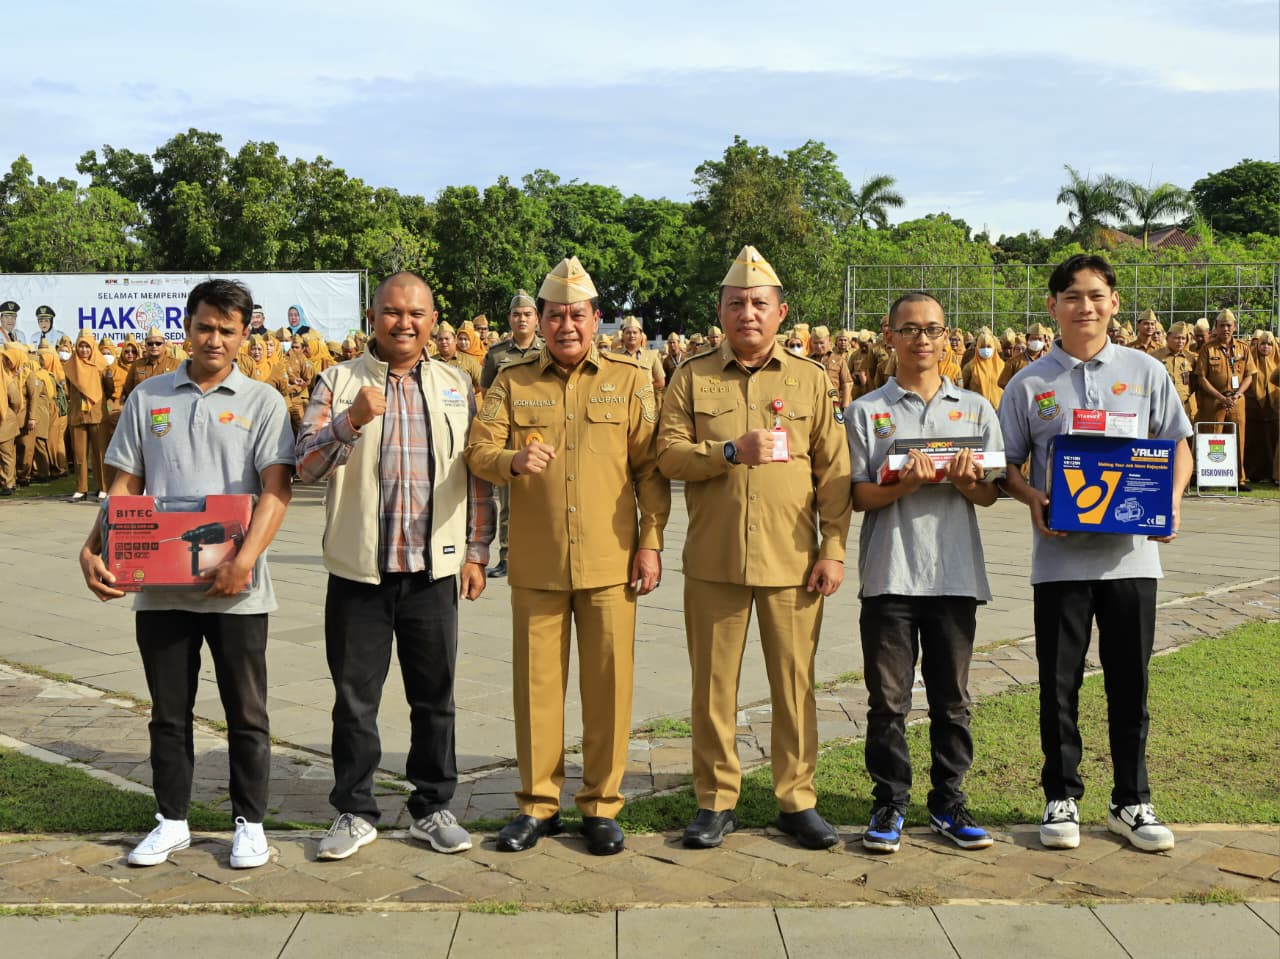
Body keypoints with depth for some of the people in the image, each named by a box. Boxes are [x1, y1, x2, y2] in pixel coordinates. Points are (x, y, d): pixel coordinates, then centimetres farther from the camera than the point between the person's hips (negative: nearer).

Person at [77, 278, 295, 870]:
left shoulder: (261, 402, 1)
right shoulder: (147, 398, 9)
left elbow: (275, 490, -9)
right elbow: (125, 487, 9)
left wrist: (245, 561, -22)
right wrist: (93, 550, -5)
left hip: (235, 588, -2)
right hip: (159, 584, 3)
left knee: (245, 711, 6)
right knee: (168, 710, 12)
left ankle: (250, 824, 19)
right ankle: (171, 821, 26)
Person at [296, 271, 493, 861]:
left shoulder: (457, 387, 9)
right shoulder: (338, 382, 2)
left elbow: (478, 476, 11)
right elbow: (306, 466, -7)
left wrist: (476, 552, 5)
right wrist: (350, 421, -23)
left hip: (434, 569, 1)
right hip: (358, 569, -1)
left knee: (435, 696, 9)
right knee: (355, 698, 6)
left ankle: (433, 808, 23)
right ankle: (355, 812, 21)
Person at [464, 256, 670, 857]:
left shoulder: (631, 380, 5)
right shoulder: (512, 383, 8)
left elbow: (650, 466, 3)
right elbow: (478, 452, 1)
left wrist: (651, 543, -3)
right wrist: (513, 459, -22)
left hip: (610, 562, -1)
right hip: (536, 563, 1)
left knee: (608, 684, 3)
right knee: (537, 683, 6)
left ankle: (601, 804, 17)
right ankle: (538, 803, 20)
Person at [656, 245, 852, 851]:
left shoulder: (810, 379, 8)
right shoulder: (692, 377, 7)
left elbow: (834, 472, 5)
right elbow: (668, 454, -2)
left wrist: (834, 548, -2)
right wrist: (733, 451, -17)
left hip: (792, 560, 0)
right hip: (713, 558, 0)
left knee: (794, 683, 5)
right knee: (712, 685, 6)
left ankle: (797, 800, 19)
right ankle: (715, 801, 19)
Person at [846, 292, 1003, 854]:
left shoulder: (975, 409, 11)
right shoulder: (866, 412, 5)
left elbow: (989, 494, 9)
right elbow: (858, 496, -1)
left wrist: (965, 482, -14)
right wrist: (904, 485, -19)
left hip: (955, 572, 2)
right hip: (889, 572, -2)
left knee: (951, 697, 9)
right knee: (888, 697, 2)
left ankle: (948, 801, 21)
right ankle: (889, 803, 14)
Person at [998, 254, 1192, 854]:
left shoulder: (1146, 372, 6)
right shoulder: (1030, 384, 4)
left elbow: (1178, 445, 11)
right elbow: (1007, 463, 6)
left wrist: (1171, 501, -7)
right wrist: (1033, 499, -14)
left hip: (1131, 551, 1)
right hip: (1059, 555, -1)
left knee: (1130, 684, 8)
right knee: (1059, 684, 6)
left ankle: (1131, 802, 22)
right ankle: (1061, 798, 20)